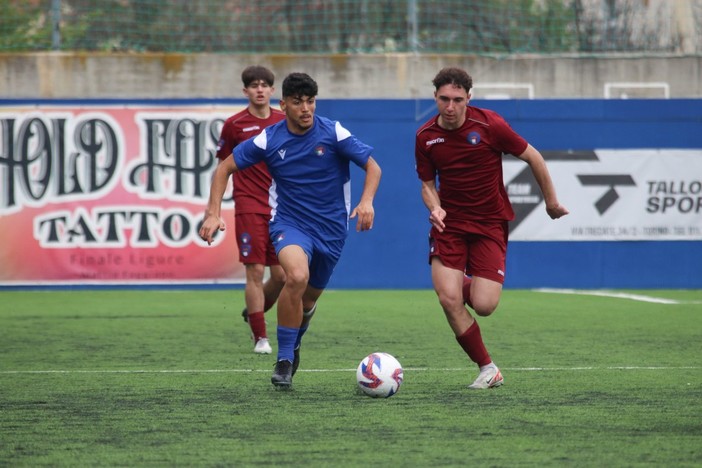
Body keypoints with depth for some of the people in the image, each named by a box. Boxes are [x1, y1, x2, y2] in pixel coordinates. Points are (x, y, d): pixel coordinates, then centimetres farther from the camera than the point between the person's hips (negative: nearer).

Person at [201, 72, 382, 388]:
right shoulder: (269, 139, -7)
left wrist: (367, 201, -23)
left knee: (308, 299, 11)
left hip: (330, 228, 2)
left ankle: (293, 345, 47)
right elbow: (225, 168, 2)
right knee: (297, 276, -31)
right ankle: (284, 361, -18)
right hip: (289, 222, -1)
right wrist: (213, 214, -8)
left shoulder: (333, 133, -10)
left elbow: (372, 167, -5)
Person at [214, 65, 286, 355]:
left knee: (282, 275, 1)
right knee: (255, 271, -8)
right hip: (249, 208, -3)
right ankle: (260, 338, -1)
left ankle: (252, 313, 29)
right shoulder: (235, 124, -1)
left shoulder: (284, 122, 7)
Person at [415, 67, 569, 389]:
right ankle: (487, 369, 2)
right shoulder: (425, 137, -3)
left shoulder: (490, 125, -13)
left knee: (483, 306, -13)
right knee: (448, 300, -16)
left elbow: (533, 157, -1)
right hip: (449, 224, 2)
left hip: (490, 223, -2)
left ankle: (469, 286, 28)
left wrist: (551, 202, 7)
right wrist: (434, 208, -13)